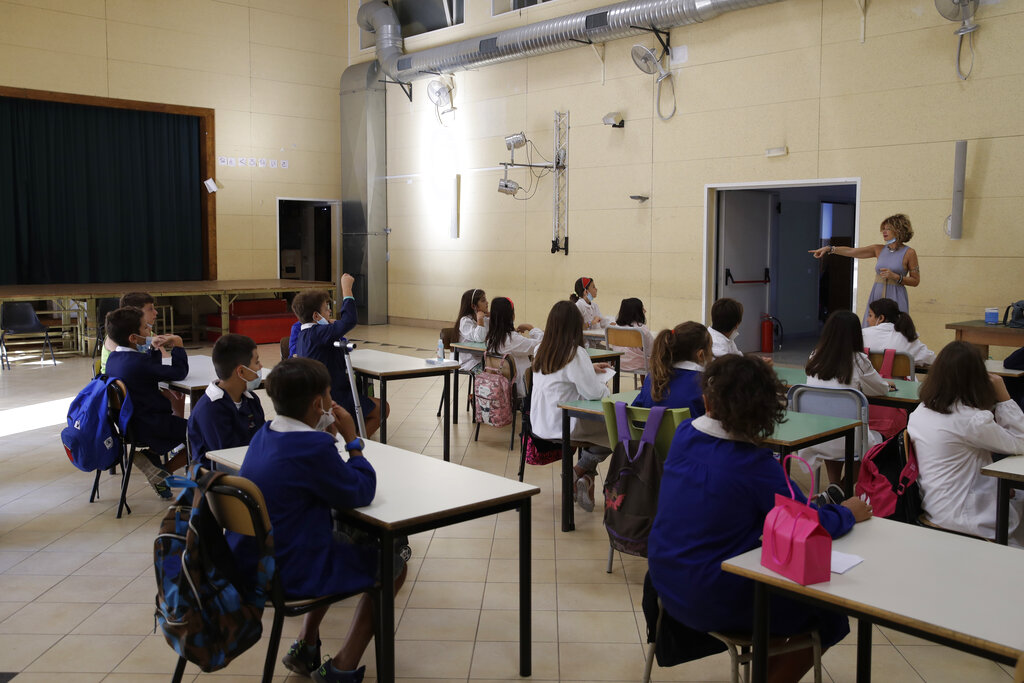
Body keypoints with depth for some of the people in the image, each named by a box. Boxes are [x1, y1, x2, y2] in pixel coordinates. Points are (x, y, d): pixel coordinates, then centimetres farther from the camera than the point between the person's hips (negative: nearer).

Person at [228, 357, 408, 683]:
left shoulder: (264, 434, 2)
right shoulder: (313, 447, -25)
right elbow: (361, 493, -15)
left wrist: (327, 433, 4)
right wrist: (352, 439, -8)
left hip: (247, 562, 9)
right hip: (288, 575, -9)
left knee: (346, 542, 33)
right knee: (392, 563, 10)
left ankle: (305, 646, 31)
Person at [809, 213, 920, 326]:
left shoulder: (909, 253, -2)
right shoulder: (879, 249, 9)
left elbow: (916, 281, 0)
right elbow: (851, 251, 5)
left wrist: (895, 277, -14)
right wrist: (829, 249, -4)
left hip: (895, 299, -4)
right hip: (876, 296, 4)